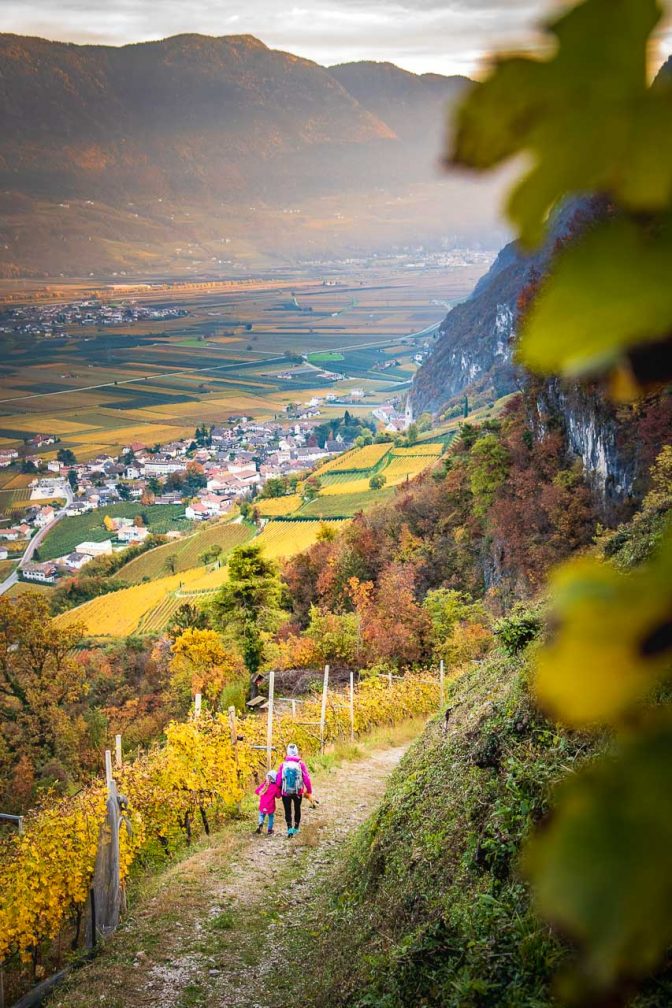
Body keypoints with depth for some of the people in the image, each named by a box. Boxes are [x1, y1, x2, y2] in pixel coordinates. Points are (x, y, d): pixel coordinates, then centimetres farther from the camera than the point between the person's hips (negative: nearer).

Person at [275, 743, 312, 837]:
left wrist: (279, 790, 15)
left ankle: (289, 828, -7)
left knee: (287, 810, 9)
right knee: (297, 809, 21)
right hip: (298, 792, 1)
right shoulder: (301, 764, -11)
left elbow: (278, 779, -3)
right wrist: (309, 791, 5)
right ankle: (296, 828, 30)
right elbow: (307, 778, -8)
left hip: (286, 792, -1)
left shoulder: (283, 765, -9)